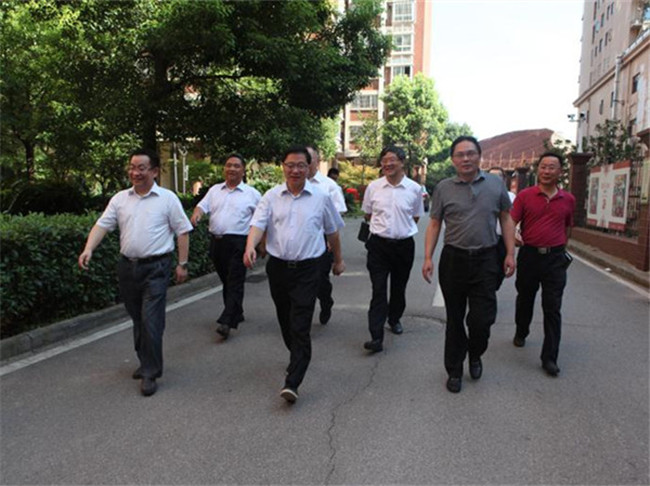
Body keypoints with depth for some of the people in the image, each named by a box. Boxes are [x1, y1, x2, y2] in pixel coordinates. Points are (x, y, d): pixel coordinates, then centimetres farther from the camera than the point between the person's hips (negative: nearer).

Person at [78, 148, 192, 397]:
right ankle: (146, 362, 33)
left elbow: (183, 232, -1)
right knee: (137, 319, 16)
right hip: (127, 266, 5)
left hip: (156, 267, -5)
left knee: (151, 320, -9)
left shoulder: (167, 198, -2)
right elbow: (102, 225, 3)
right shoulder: (120, 199, 8)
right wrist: (88, 249, -13)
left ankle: (150, 373, 2)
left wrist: (182, 264, -4)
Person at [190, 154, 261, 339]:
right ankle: (236, 314, 30)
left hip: (238, 243, -5)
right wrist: (196, 214, -18)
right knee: (226, 281, 15)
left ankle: (226, 322, -10)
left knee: (235, 283, -9)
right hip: (216, 241, 5)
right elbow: (202, 206, 5)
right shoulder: (214, 190, 14)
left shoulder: (252, 194, 2)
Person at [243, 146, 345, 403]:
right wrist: (250, 246, -28)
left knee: (300, 326, -9)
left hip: (307, 269, -3)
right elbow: (258, 223, -8)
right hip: (278, 267, 3)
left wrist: (338, 260, 21)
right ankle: (298, 358, 42)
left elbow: (332, 231, 14)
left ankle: (292, 383, -8)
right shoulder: (272, 196, 4)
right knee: (285, 321, 17)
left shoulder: (321, 198, 2)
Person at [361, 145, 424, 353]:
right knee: (378, 290, -6)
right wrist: (384, 224, 8)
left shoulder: (414, 188, -2)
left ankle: (394, 319, 41)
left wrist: (400, 226, 6)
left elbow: (415, 217, 11)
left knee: (399, 287, 17)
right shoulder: (373, 187, -1)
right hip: (379, 244, -1)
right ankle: (376, 337, -7)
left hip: (404, 244, 1)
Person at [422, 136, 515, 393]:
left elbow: (506, 219, 9)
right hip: (453, 259, 0)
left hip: (485, 260, 0)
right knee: (455, 319, 10)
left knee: (482, 318, -2)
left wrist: (510, 253, 2)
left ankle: (475, 355, 32)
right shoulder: (443, 188, 1)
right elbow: (434, 224, 3)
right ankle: (454, 370, 27)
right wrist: (428, 258, -5)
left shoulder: (496, 184, 3)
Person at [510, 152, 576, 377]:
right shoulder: (525, 196, -4)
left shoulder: (568, 199, 3)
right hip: (529, 255, 0)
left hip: (555, 258, 1)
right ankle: (521, 333, 45)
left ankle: (549, 358, 6)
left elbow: (567, 227, 17)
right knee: (525, 300, 19)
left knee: (552, 309, -1)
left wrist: (561, 249, 15)